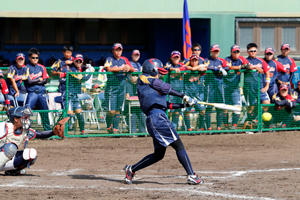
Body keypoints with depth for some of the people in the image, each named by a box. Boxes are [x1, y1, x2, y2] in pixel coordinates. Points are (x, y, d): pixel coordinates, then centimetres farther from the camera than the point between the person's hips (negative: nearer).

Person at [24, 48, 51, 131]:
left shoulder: (42, 67, 13)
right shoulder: (27, 68, 1)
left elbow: (45, 80, 6)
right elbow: (29, 81, -7)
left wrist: (34, 81, -6)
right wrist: (39, 80, 2)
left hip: (42, 92, 4)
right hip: (32, 92, -4)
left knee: (44, 111, 7)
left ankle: (47, 129, 15)